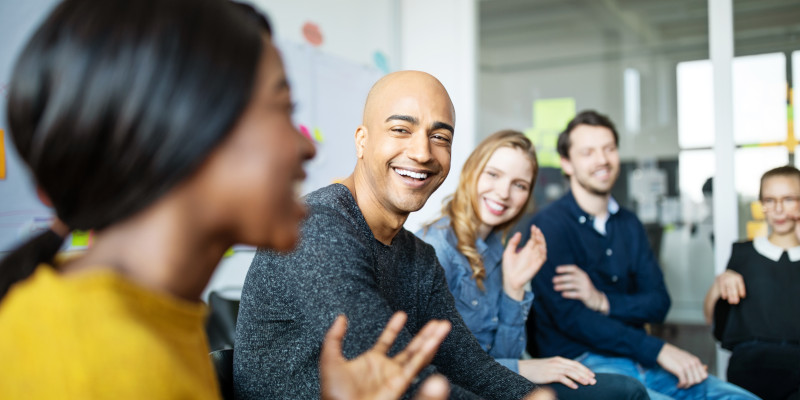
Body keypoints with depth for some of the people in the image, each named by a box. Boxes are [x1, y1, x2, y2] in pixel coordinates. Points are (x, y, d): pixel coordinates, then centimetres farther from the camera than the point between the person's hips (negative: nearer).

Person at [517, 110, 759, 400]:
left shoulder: (629, 225, 15)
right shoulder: (547, 226, -7)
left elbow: (658, 303, 9)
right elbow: (570, 317, -15)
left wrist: (604, 301, -12)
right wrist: (658, 350, -16)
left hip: (641, 361, 7)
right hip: (582, 363, -6)